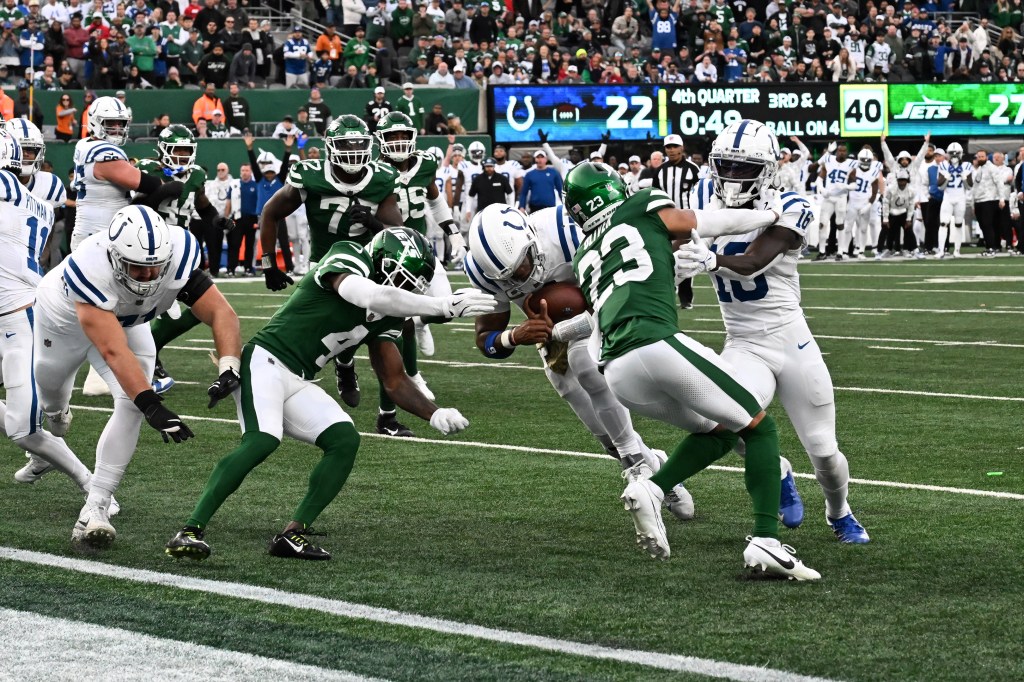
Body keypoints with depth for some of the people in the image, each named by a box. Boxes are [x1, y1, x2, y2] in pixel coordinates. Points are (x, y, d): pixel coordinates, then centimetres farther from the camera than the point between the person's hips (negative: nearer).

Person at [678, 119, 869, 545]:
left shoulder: (790, 211, -14)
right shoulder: (707, 198, 0)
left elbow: (751, 264, -29)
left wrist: (710, 260, -48)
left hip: (791, 340, -2)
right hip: (743, 347, 2)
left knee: (824, 452, 4)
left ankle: (839, 514, 39)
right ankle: (779, 476, 4)